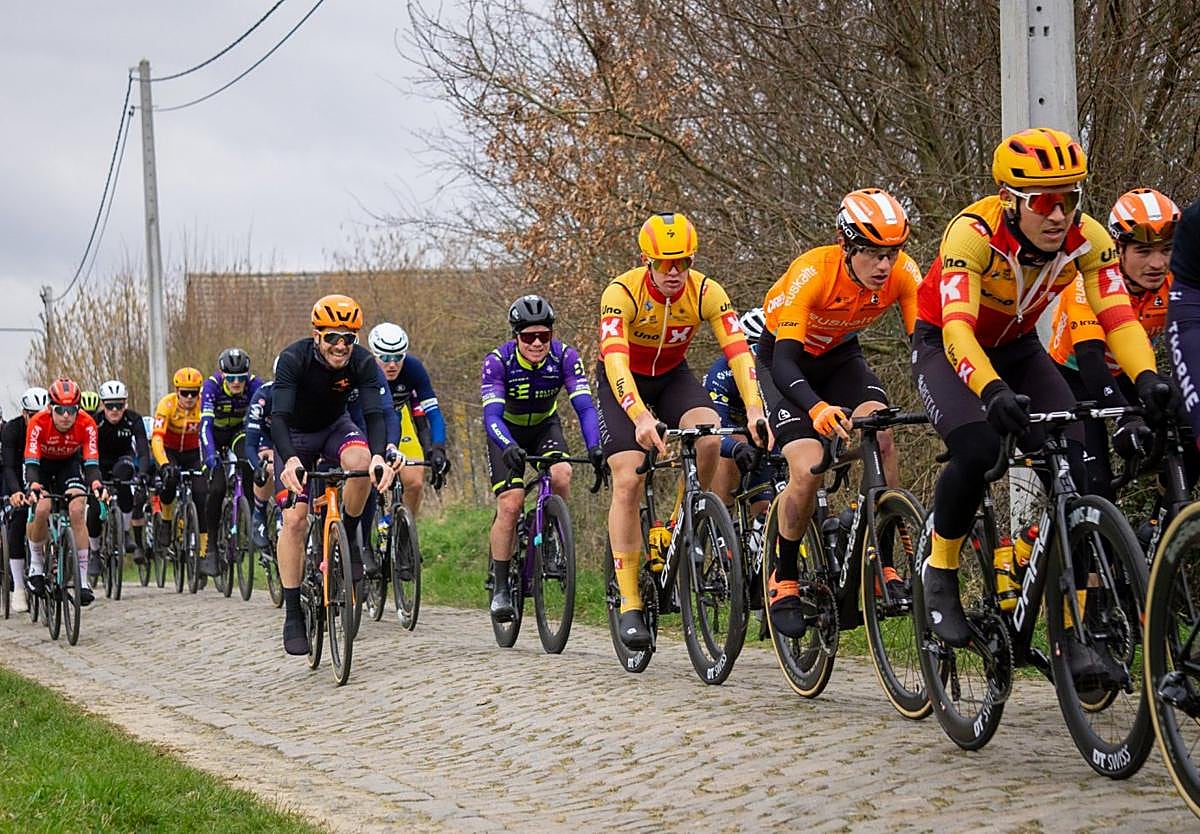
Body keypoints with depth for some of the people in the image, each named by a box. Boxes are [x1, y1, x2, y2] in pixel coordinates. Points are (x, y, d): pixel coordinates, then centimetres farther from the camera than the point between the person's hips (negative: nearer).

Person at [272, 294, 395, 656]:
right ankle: (293, 615, -6)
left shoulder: (362, 362, -23)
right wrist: (290, 460, -55)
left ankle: (349, 536, -8)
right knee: (294, 520, -14)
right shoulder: (293, 359, -30)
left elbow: (375, 414, -31)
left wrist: (379, 455, -51)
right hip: (295, 436, -2)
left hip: (335, 426, 2)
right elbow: (279, 417, -38)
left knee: (361, 461, -34)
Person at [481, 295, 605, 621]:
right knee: (510, 505, -18)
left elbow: (584, 406, -30)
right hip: (507, 432, -2)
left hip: (545, 426, 2)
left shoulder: (565, 357, -24)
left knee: (560, 475, -29)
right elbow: (491, 415, -37)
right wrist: (509, 448, -57)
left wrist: (594, 447, -47)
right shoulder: (498, 362, -29)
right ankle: (500, 589, -7)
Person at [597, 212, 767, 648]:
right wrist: (641, 417, -57)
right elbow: (615, 360, -41)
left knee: (710, 440, -27)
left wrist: (755, 409, -46)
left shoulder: (706, 292, -21)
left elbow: (738, 350, -30)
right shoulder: (622, 293, -29)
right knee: (628, 481, -16)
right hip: (623, 383, -2)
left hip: (672, 376, 3)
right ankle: (629, 605, -12)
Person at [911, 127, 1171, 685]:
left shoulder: (1086, 239, -20)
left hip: (1018, 349, 4)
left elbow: (1118, 317, -26)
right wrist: (992, 391, -61)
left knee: (1073, 467, -16)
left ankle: (1070, 634, -10)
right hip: (944, 346, -4)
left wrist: (1147, 377, -47)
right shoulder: (972, 234, -33)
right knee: (977, 450, -33)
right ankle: (939, 572, -5)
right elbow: (957, 328, -42)